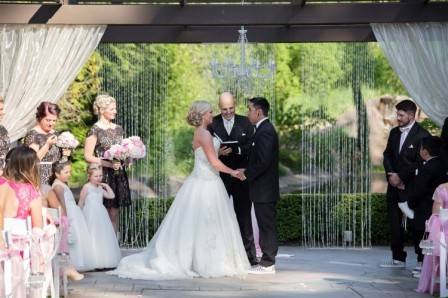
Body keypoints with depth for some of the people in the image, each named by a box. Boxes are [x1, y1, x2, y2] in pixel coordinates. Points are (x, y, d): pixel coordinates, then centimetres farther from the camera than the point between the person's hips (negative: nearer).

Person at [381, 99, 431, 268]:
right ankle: (398, 258, 12)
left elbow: (420, 162, -13)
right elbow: (387, 155, 12)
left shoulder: (422, 135, -10)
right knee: (394, 222, 6)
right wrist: (391, 175, -5)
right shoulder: (394, 132, 12)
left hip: (411, 186, -6)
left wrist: (401, 177, -13)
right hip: (394, 184, 6)